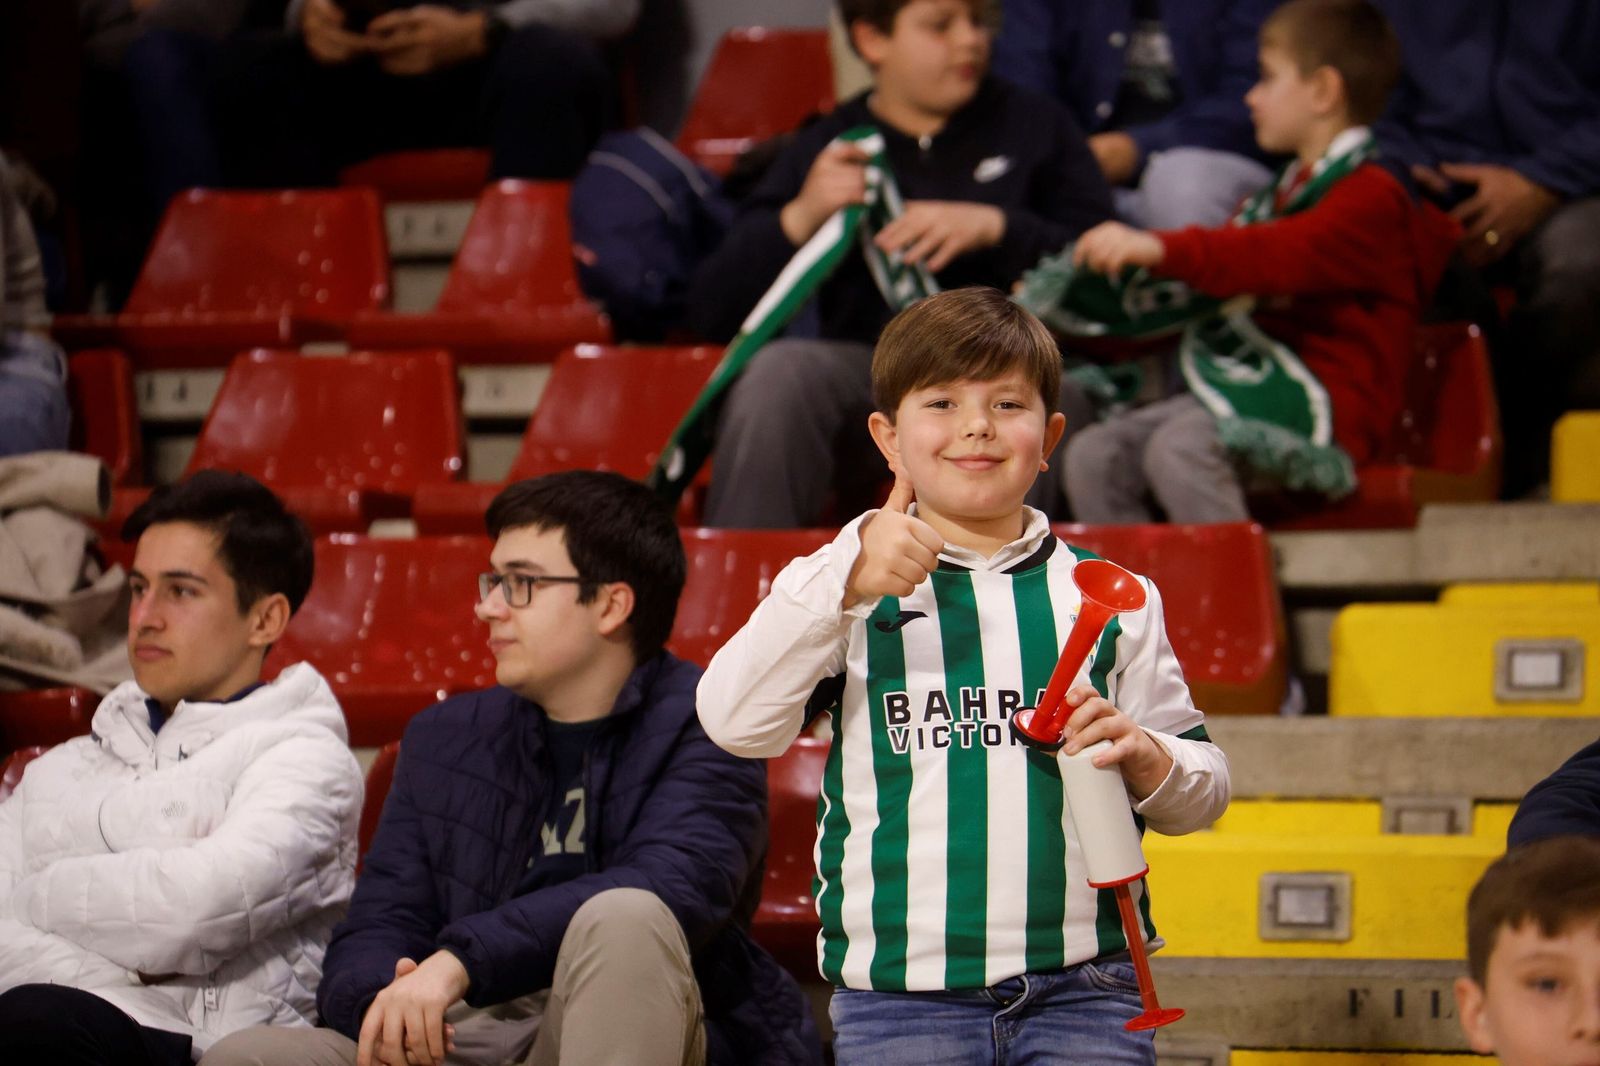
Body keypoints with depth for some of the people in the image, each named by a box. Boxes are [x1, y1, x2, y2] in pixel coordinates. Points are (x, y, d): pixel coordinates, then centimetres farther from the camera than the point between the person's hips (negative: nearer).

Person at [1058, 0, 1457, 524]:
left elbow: (1282, 258, -28)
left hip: (1319, 407, -9)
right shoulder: (1289, 191, 24)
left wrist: (1160, 248, -39)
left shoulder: (1372, 198, -9)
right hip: (1239, 387, 9)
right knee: (1093, 455, -7)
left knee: (1178, 448, -34)